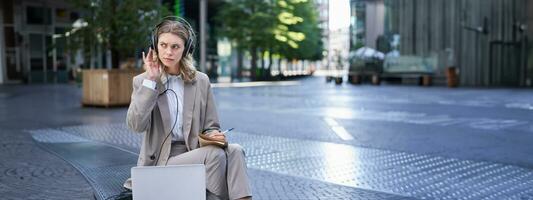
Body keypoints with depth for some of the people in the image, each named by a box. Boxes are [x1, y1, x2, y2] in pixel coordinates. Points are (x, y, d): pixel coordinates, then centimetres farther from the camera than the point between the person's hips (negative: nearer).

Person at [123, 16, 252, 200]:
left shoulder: (201, 81, 9)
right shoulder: (142, 81, 3)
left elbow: (210, 127, 12)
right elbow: (136, 125, -13)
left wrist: (214, 135, -12)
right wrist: (151, 81, -14)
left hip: (196, 153, 3)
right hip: (161, 161, -3)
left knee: (234, 150, -27)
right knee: (215, 154, -28)